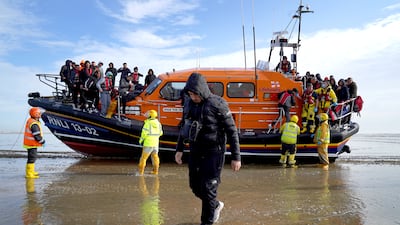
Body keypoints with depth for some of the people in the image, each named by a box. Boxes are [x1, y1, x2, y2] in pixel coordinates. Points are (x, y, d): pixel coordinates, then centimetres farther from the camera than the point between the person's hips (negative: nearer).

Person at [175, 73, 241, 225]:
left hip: (214, 152, -6)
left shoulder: (218, 104, -18)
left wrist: (236, 157, -14)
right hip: (195, 151, 7)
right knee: (195, 185, 14)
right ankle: (216, 205, 40)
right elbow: (184, 126, 14)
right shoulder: (188, 103, 0)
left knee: (207, 188, -5)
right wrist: (179, 149, 12)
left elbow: (232, 131, -14)